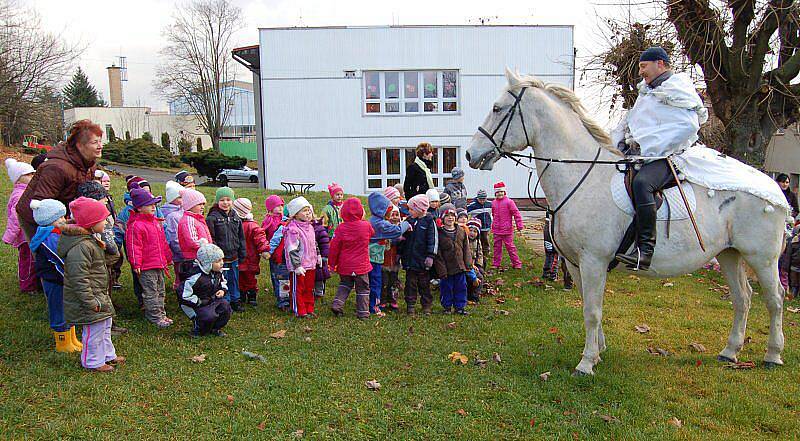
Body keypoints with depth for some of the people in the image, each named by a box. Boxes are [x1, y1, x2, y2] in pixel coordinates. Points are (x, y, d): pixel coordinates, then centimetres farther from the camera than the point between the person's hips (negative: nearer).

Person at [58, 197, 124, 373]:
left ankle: (108, 355, 36)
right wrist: (90, 302, -26)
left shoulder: (89, 239, 8)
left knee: (105, 324, 22)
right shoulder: (80, 247, -26)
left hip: (98, 295, 11)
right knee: (95, 330, 2)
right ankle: (93, 362, 18)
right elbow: (79, 278, -28)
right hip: (90, 298, -11)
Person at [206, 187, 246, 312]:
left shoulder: (235, 217, 9)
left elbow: (241, 237, 15)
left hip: (234, 256, 5)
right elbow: (210, 238, -11)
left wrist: (242, 253, 12)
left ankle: (235, 301, 28)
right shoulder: (212, 217, -9)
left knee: (234, 279, 15)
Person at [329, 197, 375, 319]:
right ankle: (363, 312, 12)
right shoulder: (366, 226, -11)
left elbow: (334, 247, -5)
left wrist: (332, 263, 5)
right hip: (361, 265, -2)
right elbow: (372, 233, 14)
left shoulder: (341, 228, -9)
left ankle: (337, 304, 8)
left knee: (344, 285, 23)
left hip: (345, 265, 2)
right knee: (363, 288, 10)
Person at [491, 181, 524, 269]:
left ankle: (516, 263, 10)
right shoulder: (493, 203, 10)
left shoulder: (509, 202, -7)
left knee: (510, 246, 0)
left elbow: (516, 214, -8)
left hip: (507, 230, -5)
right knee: (497, 247, 10)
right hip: (496, 230, 5)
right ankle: (496, 263, 19)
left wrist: (519, 226, -9)